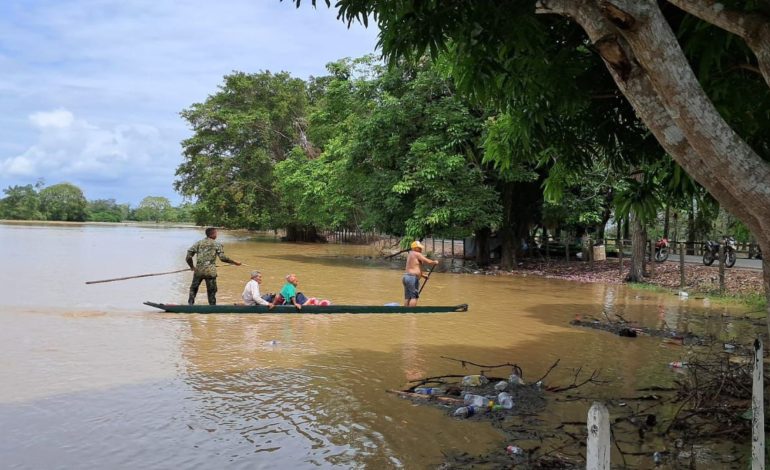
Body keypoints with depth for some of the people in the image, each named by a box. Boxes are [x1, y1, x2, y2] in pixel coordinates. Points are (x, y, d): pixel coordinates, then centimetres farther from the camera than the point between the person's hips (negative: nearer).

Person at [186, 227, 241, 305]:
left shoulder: (199, 243, 8)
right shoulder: (217, 244, 0)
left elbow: (189, 254, 3)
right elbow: (223, 258, -9)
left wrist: (191, 266, 16)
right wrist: (234, 262, 3)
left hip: (198, 270, 3)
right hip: (210, 272, -2)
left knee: (193, 288, 19)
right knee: (211, 291, 8)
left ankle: (190, 304, 12)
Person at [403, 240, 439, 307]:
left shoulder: (410, 254, 22)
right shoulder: (417, 254, -6)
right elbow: (428, 261, -12)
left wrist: (423, 275, 29)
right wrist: (435, 262, 7)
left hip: (406, 276, 10)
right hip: (413, 278, -9)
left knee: (407, 297, 8)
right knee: (414, 297, -9)